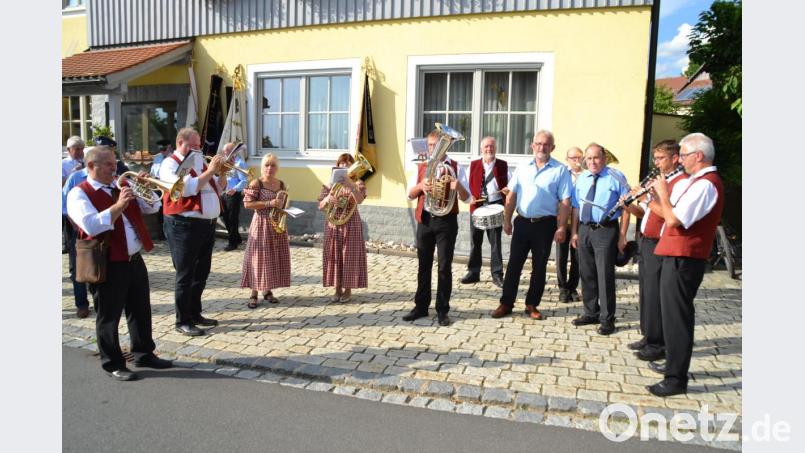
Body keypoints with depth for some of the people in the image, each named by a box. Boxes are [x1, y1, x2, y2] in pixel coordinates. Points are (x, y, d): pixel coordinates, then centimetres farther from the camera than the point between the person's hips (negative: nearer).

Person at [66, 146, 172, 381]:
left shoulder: (121, 186, 12)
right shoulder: (79, 194, -8)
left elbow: (151, 207, 13)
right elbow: (92, 226, -23)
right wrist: (118, 205, -27)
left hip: (134, 260, 7)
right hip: (108, 265, -7)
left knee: (141, 310, 15)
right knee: (109, 316, 5)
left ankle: (144, 354, 30)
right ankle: (113, 364, 18)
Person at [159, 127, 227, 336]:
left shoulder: (199, 161, 16)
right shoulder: (170, 164, -6)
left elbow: (218, 188, 19)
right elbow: (188, 188, -22)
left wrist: (222, 172, 2)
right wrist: (209, 171, -18)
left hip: (207, 224, 8)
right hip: (185, 225, -8)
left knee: (202, 272, 14)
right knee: (186, 275, -1)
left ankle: (195, 314, 27)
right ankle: (183, 321, 8)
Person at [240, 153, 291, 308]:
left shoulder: (281, 184, 8)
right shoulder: (256, 183, -9)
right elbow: (247, 203, -15)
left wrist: (281, 206, -1)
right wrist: (269, 203, -20)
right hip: (261, 224, -6)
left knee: (275, 258, 8)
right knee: (259, 257, -4)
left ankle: (267, 291, 22)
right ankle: (254, 294, 4)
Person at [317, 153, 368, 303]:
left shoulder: (357, 184, -1)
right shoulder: (330, 184, 6)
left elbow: (359, 200, -21)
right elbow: (320, 207, 1)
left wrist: (350, 185, -35)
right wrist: (327, 199, -20)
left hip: (350, 224, -2)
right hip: (333, 225, 3)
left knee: (349, 257, 0)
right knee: (334, 257, 6)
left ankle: (348, 290, 13)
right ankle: (338, 290, 17)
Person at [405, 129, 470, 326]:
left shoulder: (456, 168, 1)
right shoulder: (421, 167, 10)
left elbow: (467, 198, -4)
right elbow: (410, 194, 9)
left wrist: (458, 187, -25)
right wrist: (421, 186, -12)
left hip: (447, 221, -3)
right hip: (425, 220, 3)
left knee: (445, 267, 1)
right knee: (424, 265, 10)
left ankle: (442, 310, 11)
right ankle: (421, 306, 20)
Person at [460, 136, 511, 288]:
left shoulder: (503, 165, 6)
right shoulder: (473, 165, 7)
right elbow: (467, 185, 6)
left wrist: (508, 189, -14)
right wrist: (470, 198, -11)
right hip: (477, 206, 1)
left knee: (495, 241, 2)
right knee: (475, 241, 5)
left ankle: (497, 275, 9)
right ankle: (473, 272, 16)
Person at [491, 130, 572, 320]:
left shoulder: (560, 171, -3)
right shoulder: (523, 168, 7)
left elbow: (565, 201, -7)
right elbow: (511, 196, 8)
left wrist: (561, 227, -13)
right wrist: (507, 220, 4)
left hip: (545, 225, -2)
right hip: (522, 222, 3)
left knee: (539, 267, 8)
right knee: (514, 264, 5)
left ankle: (532, 305, 20)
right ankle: (506, 303, 13)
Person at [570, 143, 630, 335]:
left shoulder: (616, 178, -6)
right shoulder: (581, 179, 10)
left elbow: (626, 208, -7)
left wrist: (622, 235, -11)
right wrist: (574, 232, 7)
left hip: (606, 231, -5)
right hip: (584, 230, 6)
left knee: (605, 275, -2)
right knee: (586, 274, 13)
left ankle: (607, 319, 11)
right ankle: (591, 313, 29)